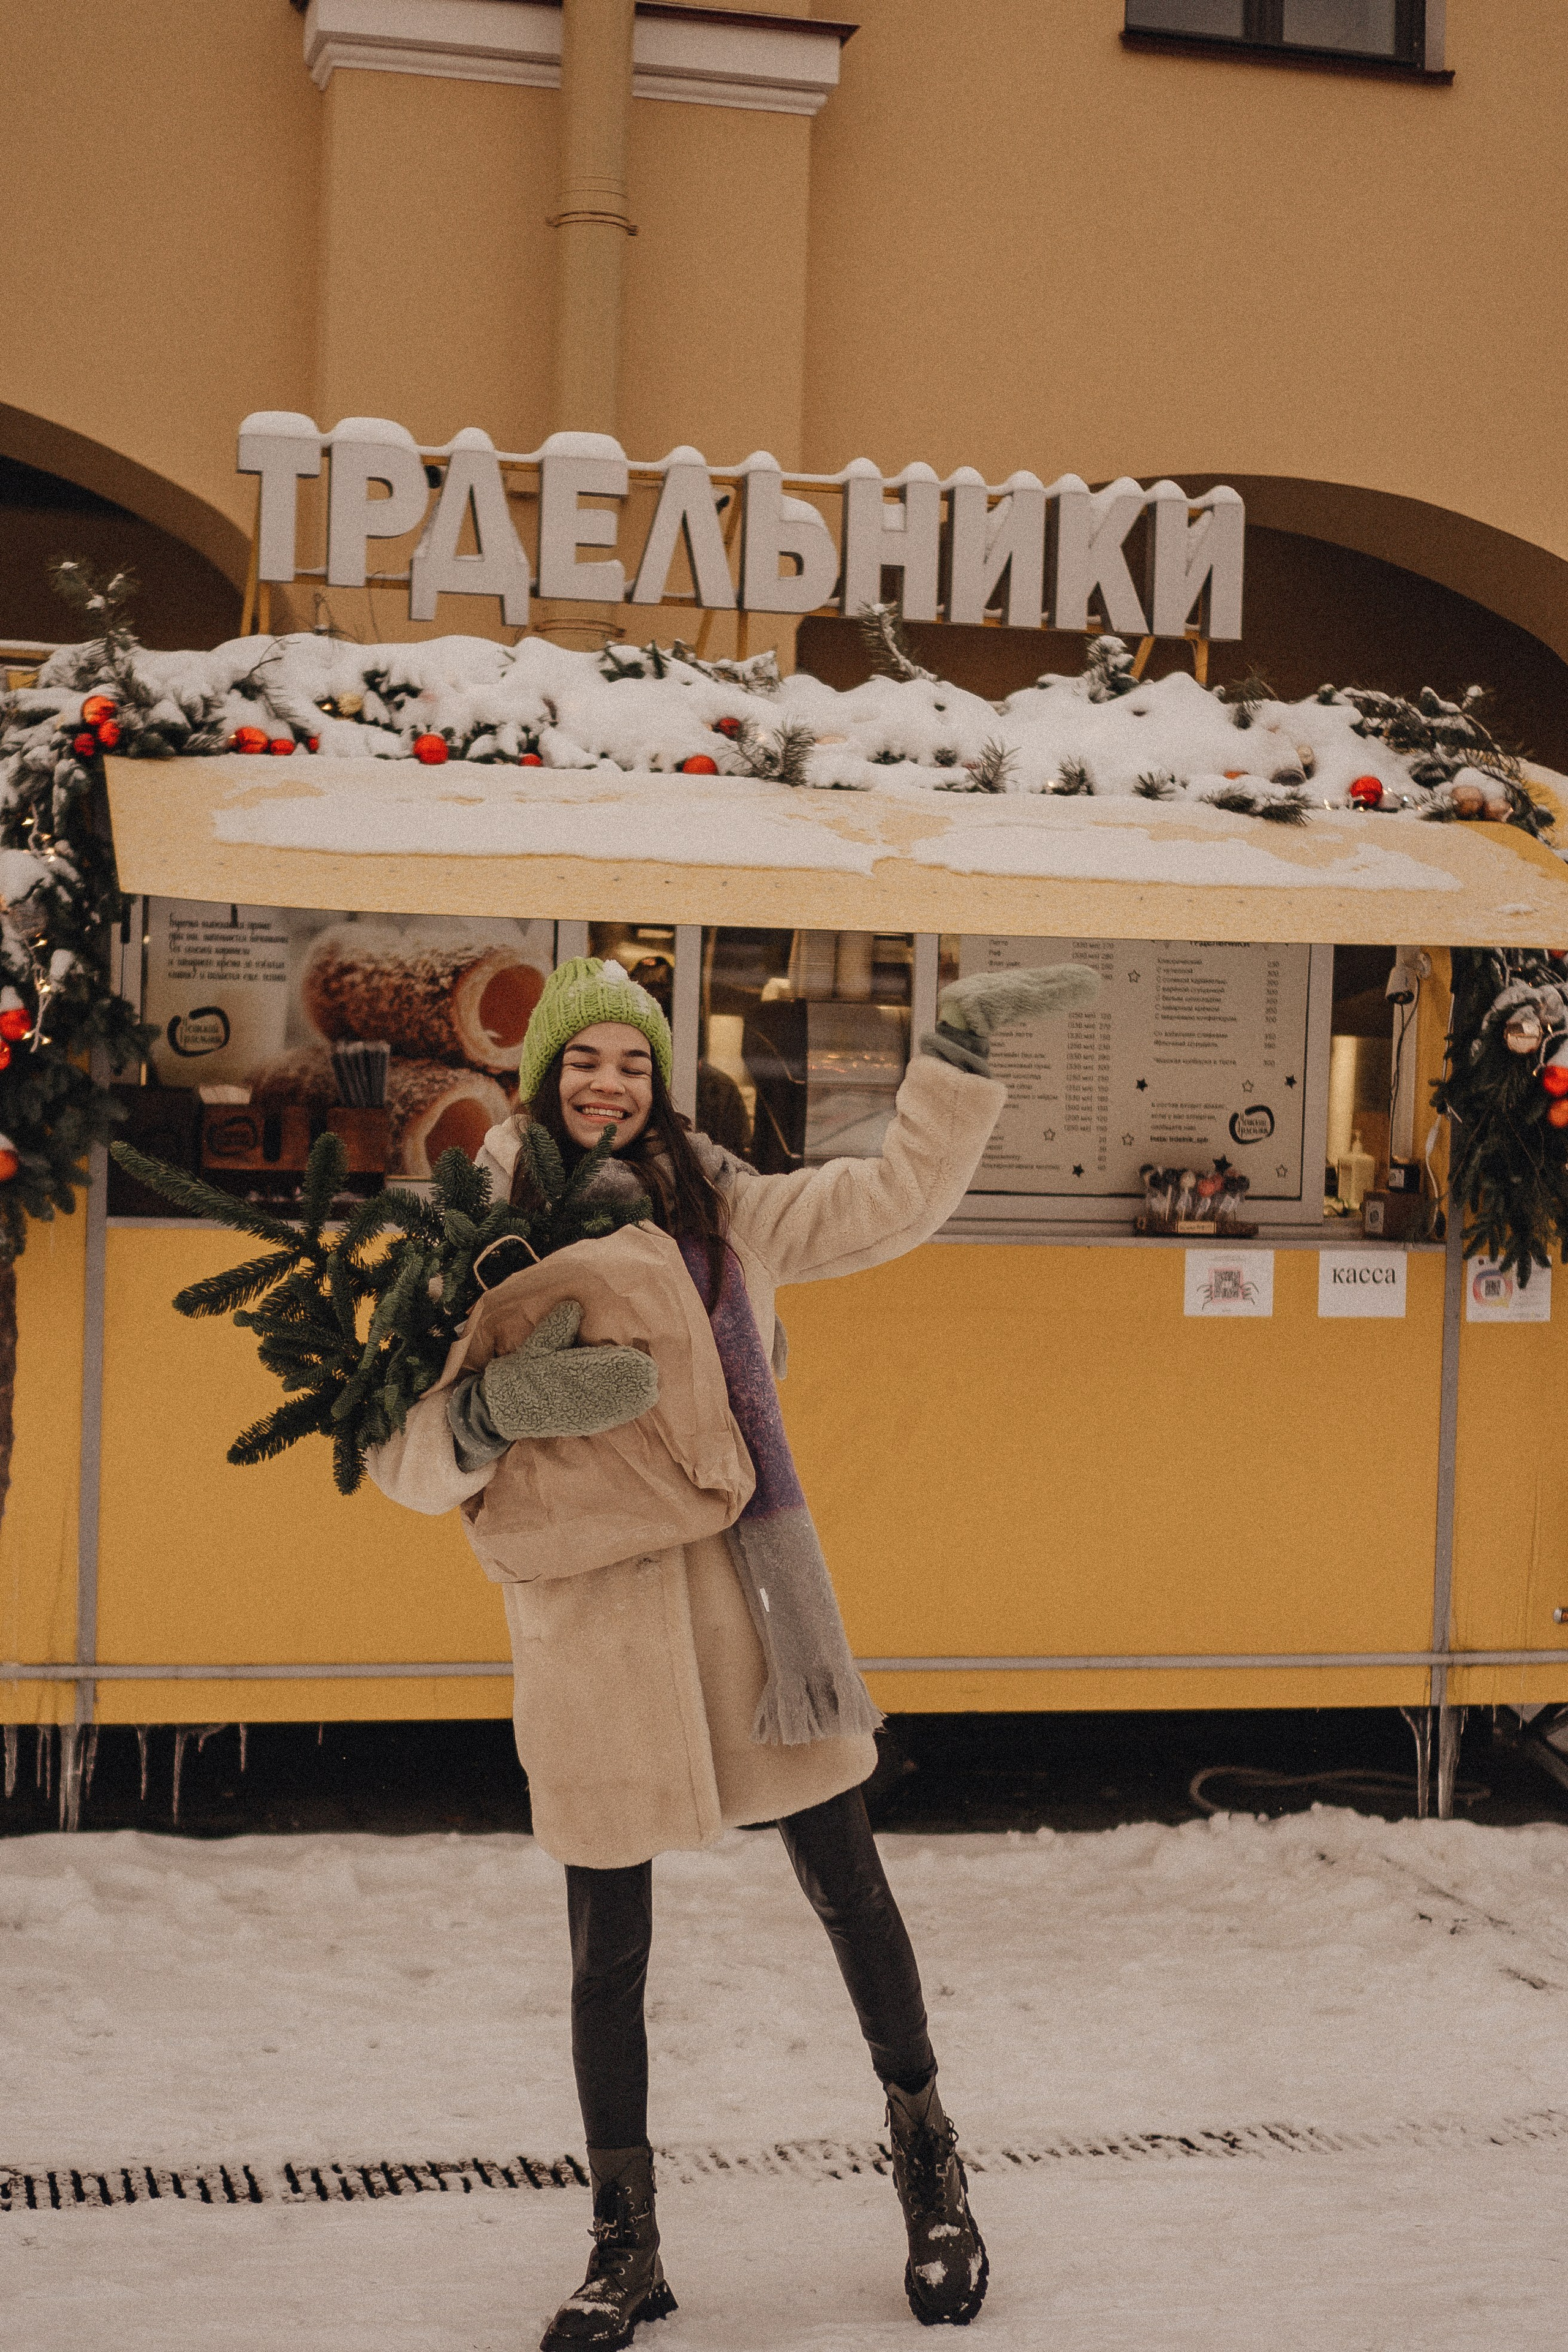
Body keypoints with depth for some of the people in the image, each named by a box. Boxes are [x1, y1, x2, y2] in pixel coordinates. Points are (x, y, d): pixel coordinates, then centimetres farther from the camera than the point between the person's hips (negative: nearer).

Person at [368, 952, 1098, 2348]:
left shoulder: (715, 1210, 8)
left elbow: (889, 1203, 13)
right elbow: (403, 1457, -2)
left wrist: (961, 1053, 7)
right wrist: (499, 1406, -22)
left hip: (744, 1595, 2)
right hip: (589, 1617, -1)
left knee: (846, 1886, 9)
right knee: (610, 1948, 7)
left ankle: (931, 2171, 32)